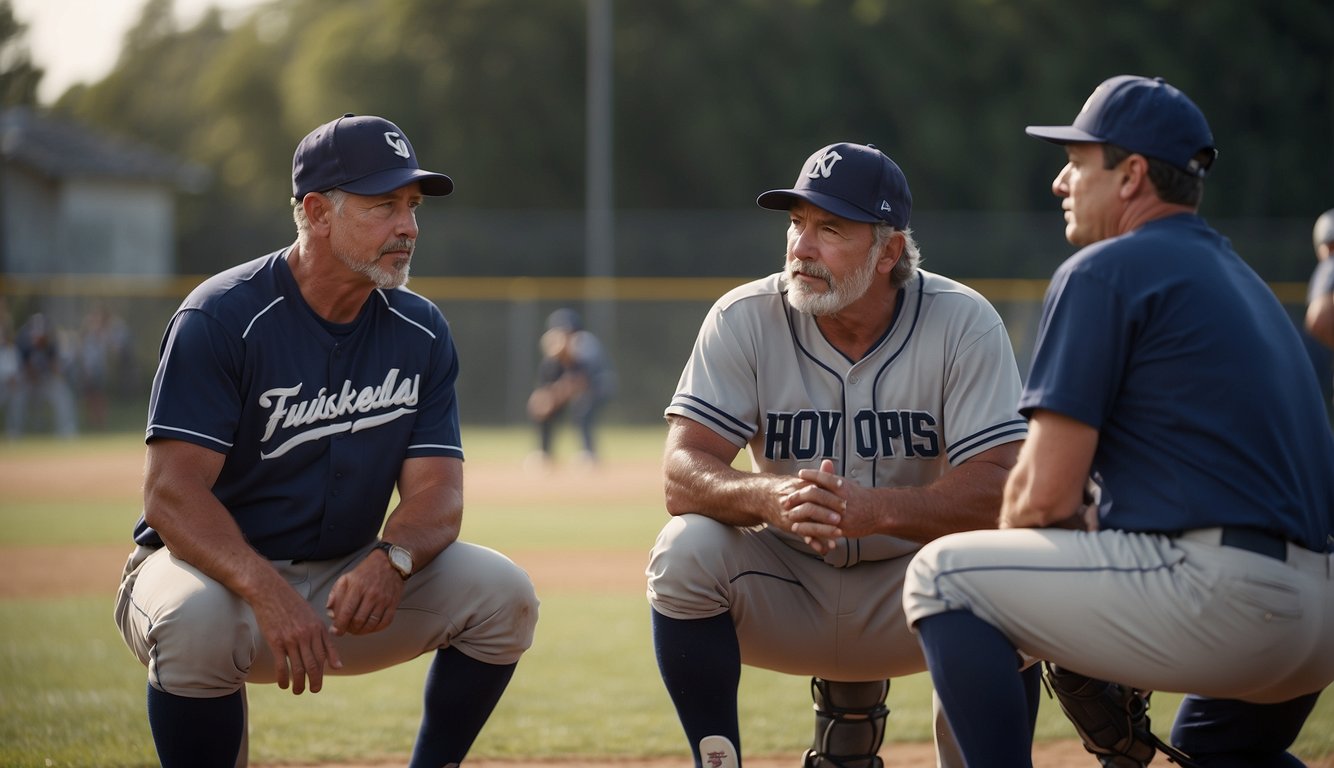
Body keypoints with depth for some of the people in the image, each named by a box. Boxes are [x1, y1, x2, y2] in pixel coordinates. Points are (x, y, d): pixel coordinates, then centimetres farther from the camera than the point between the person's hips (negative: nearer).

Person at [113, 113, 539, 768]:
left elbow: (437, 491, -6)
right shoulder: (221, 317, -16)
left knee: (500, 593, -15)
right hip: (216, 570, -5)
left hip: (348, 581, 5)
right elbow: (171, 493, -24)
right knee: (195, 621, -38)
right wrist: (269, 592, -40)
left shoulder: (420, 332, 1)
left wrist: (390, 559, -30)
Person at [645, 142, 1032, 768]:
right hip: (783, 590, 1)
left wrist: (875, 510, -41)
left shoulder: (962, 323, -14)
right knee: (685, 550, -27)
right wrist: (771, 498, -42)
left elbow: (1000, 488, -24)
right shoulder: (745, 319, -11)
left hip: (909, 587, -1)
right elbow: (682, 476, -19)